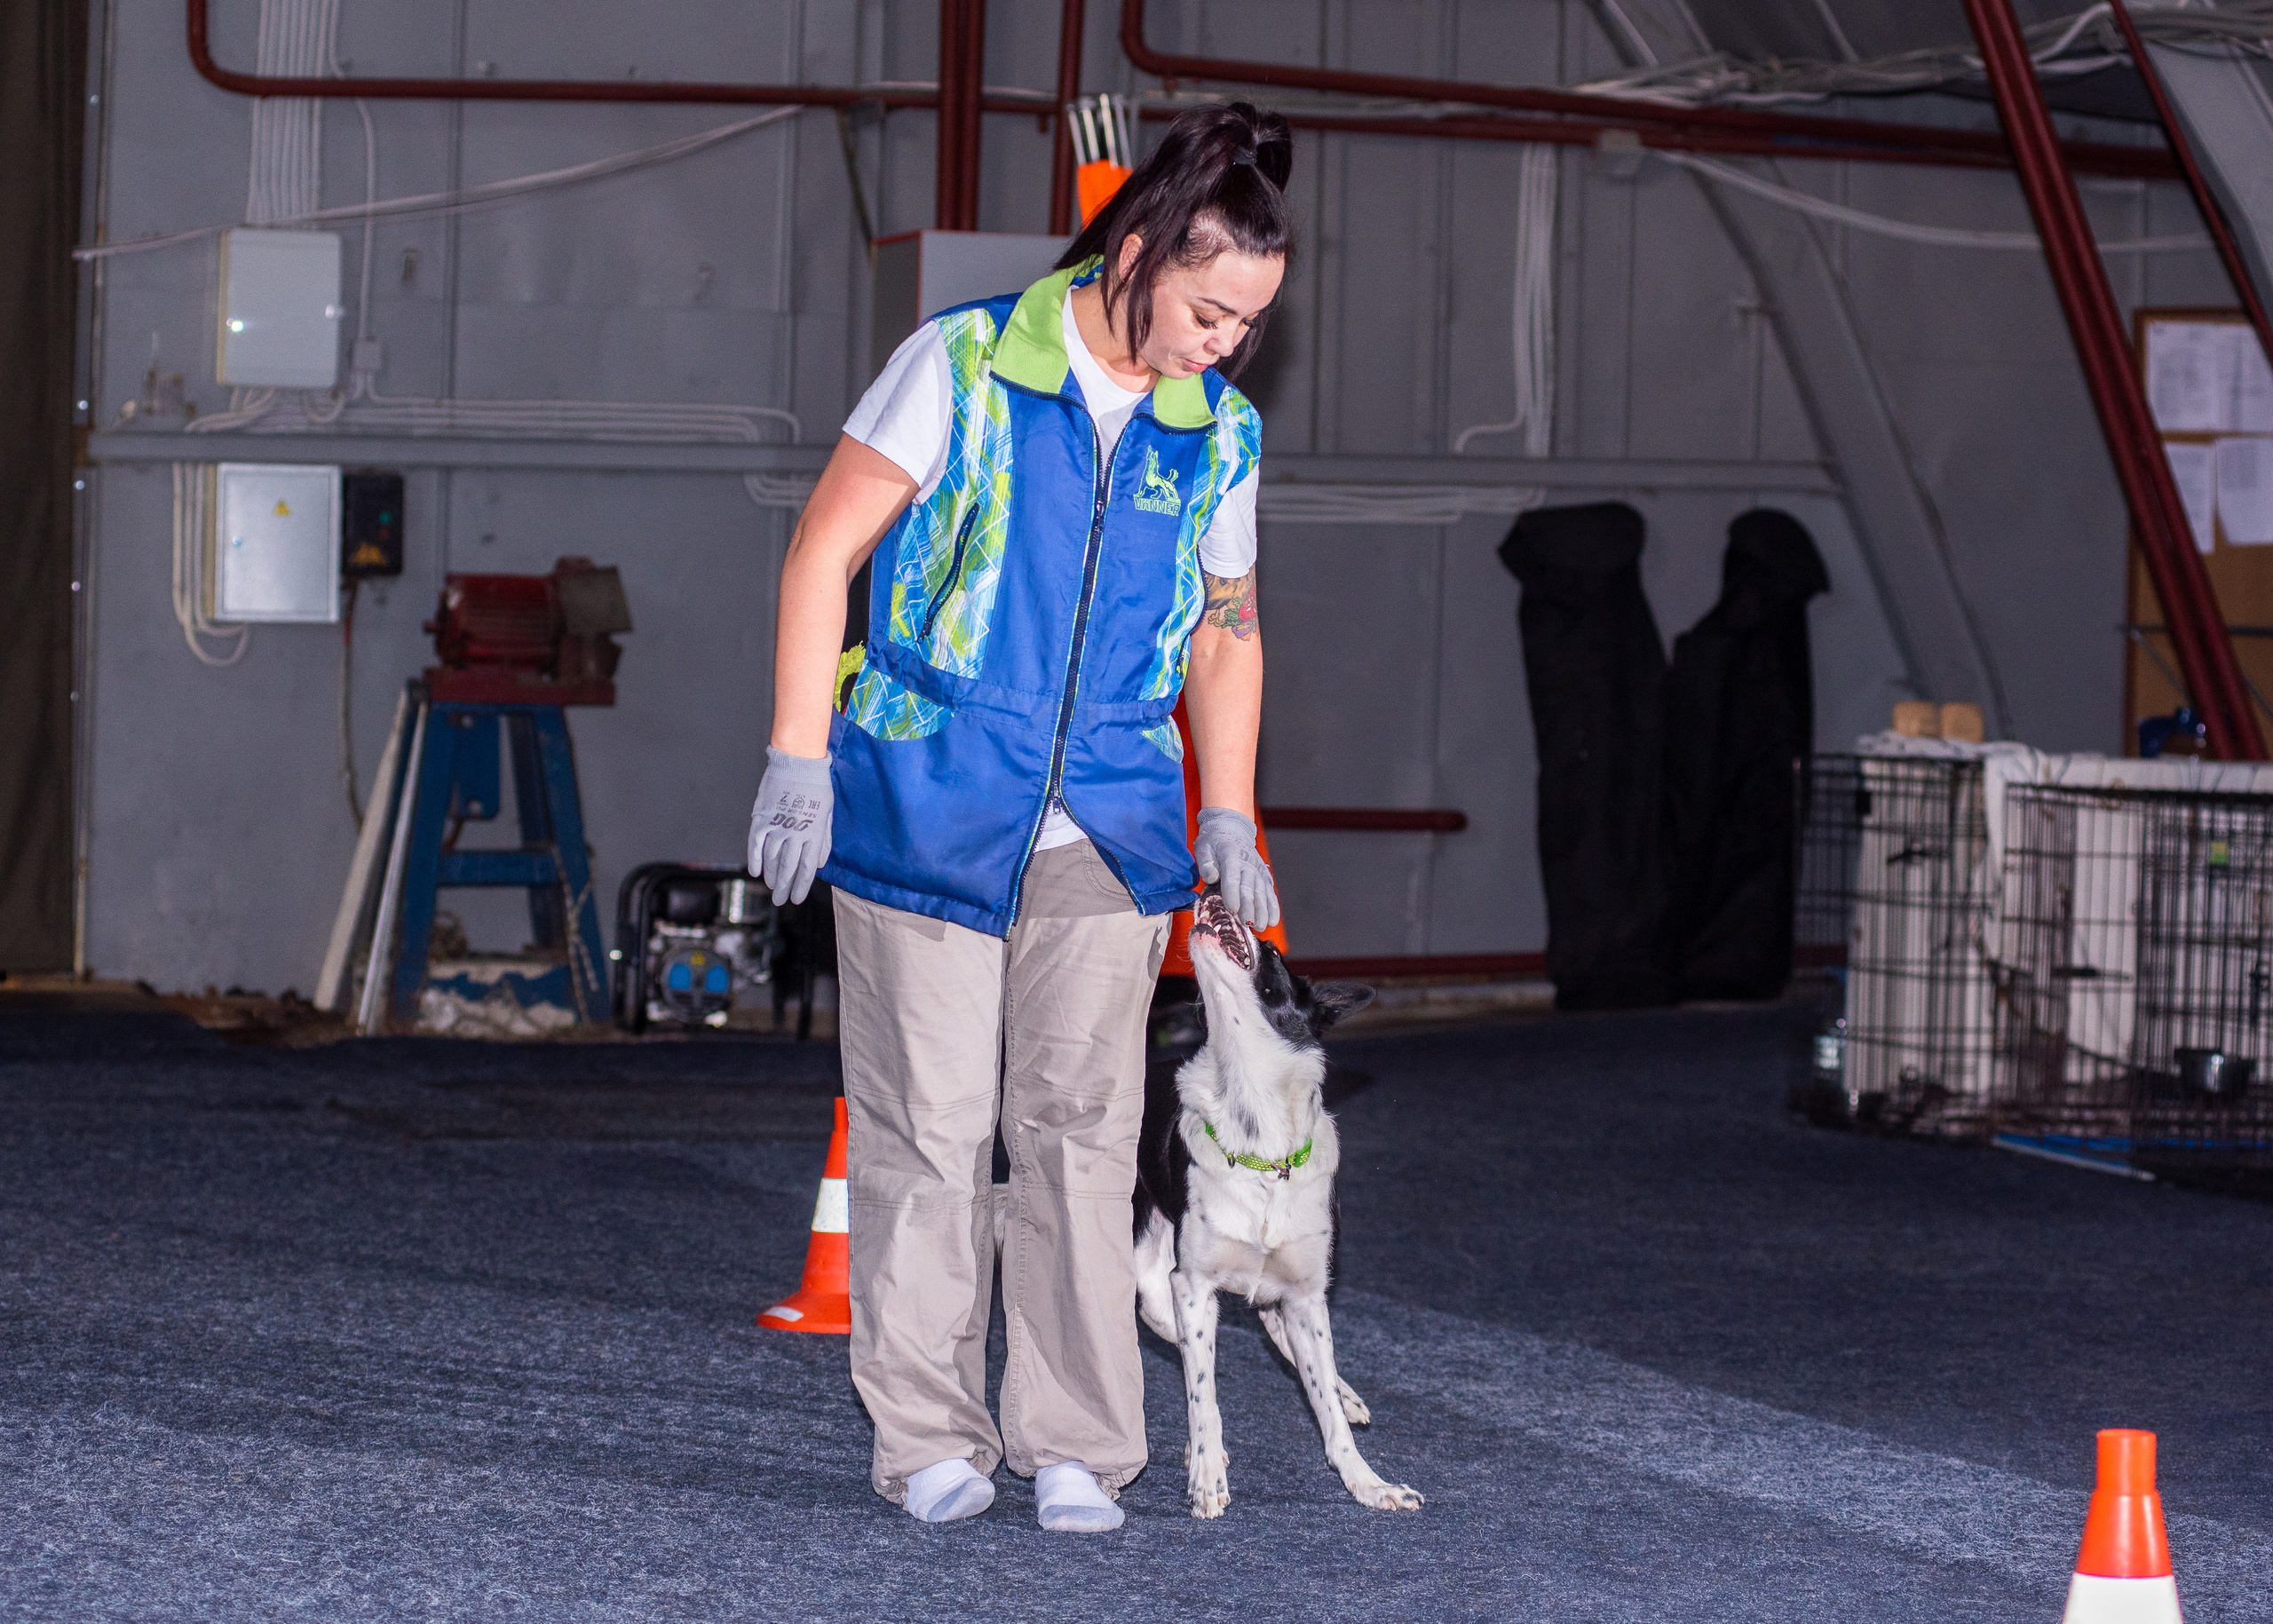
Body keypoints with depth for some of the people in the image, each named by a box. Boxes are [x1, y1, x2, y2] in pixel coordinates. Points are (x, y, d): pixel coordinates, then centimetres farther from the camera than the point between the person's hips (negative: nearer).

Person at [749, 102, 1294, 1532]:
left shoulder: (1218, 432, 6)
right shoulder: (965, 365, -7)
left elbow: (1226, 630, 19)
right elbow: (825, 552, -5)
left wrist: (1230, 819, 12)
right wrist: (800, 758, -9)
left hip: (1106, 827, 3)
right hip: (926, 807, -3)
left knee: (1083, 1130, 0)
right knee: (928, 1129, 0)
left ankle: (1078, 1444, 7)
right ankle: (931, 1438, 10)